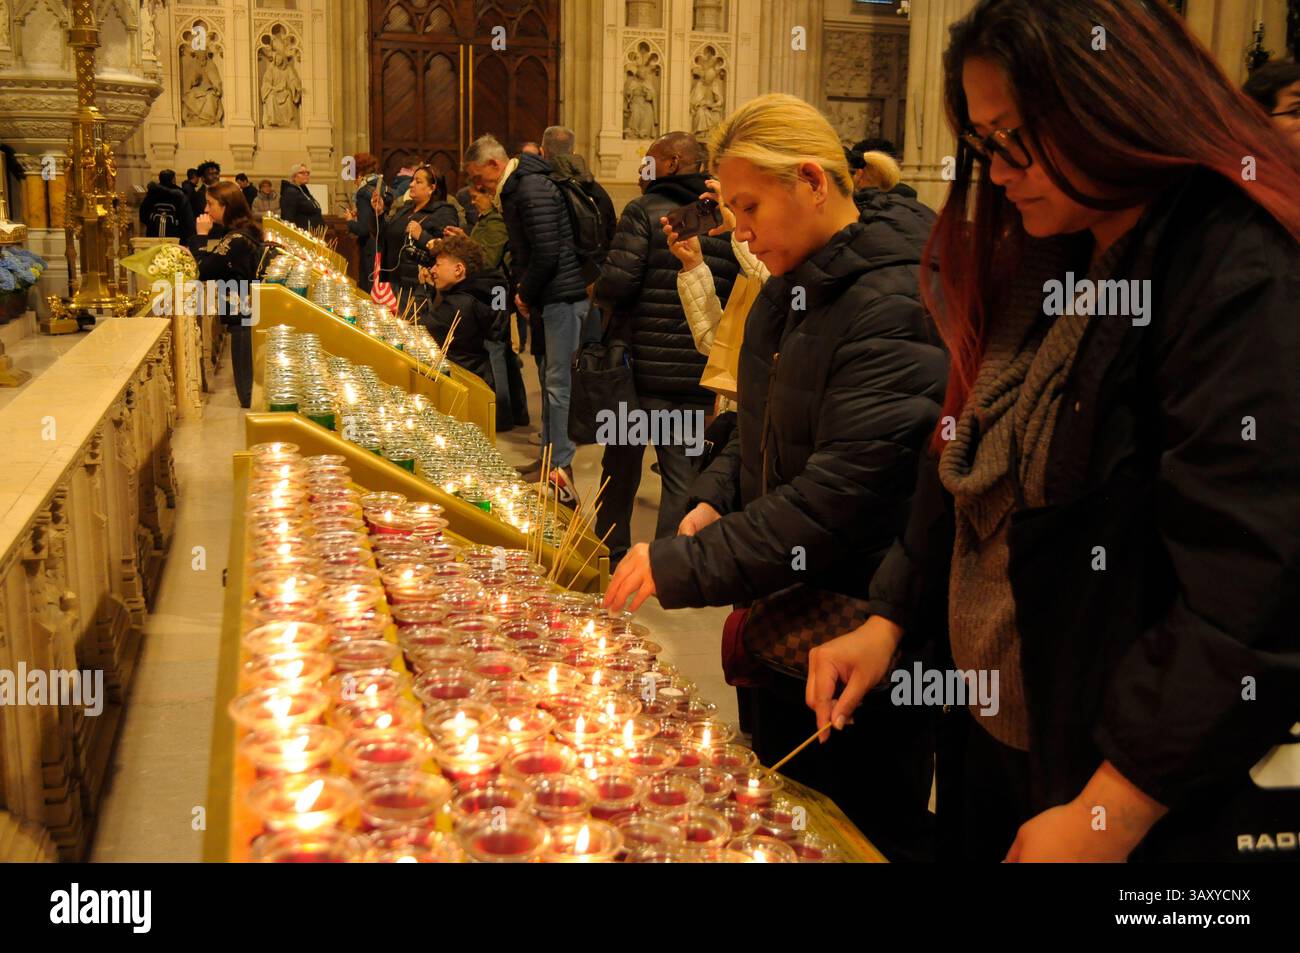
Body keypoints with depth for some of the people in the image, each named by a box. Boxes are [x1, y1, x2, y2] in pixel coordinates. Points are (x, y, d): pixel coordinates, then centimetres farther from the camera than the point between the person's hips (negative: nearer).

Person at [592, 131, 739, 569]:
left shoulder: (644, 211, -9)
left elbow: (616, 286, -17)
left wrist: (598, 291, 4)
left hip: (641, 365, -3)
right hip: (698, 371, 3)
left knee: (621, 464, 15)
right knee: (684, 474, 7)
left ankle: (612, 555, 28)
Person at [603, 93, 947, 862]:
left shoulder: (895, 305, -23)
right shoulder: (795, 289, 7)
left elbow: (840, 496, -28)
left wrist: (683, 567, -24)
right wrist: (714, 499, 1)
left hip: (859, 644, -9)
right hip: (783, 625, 9)